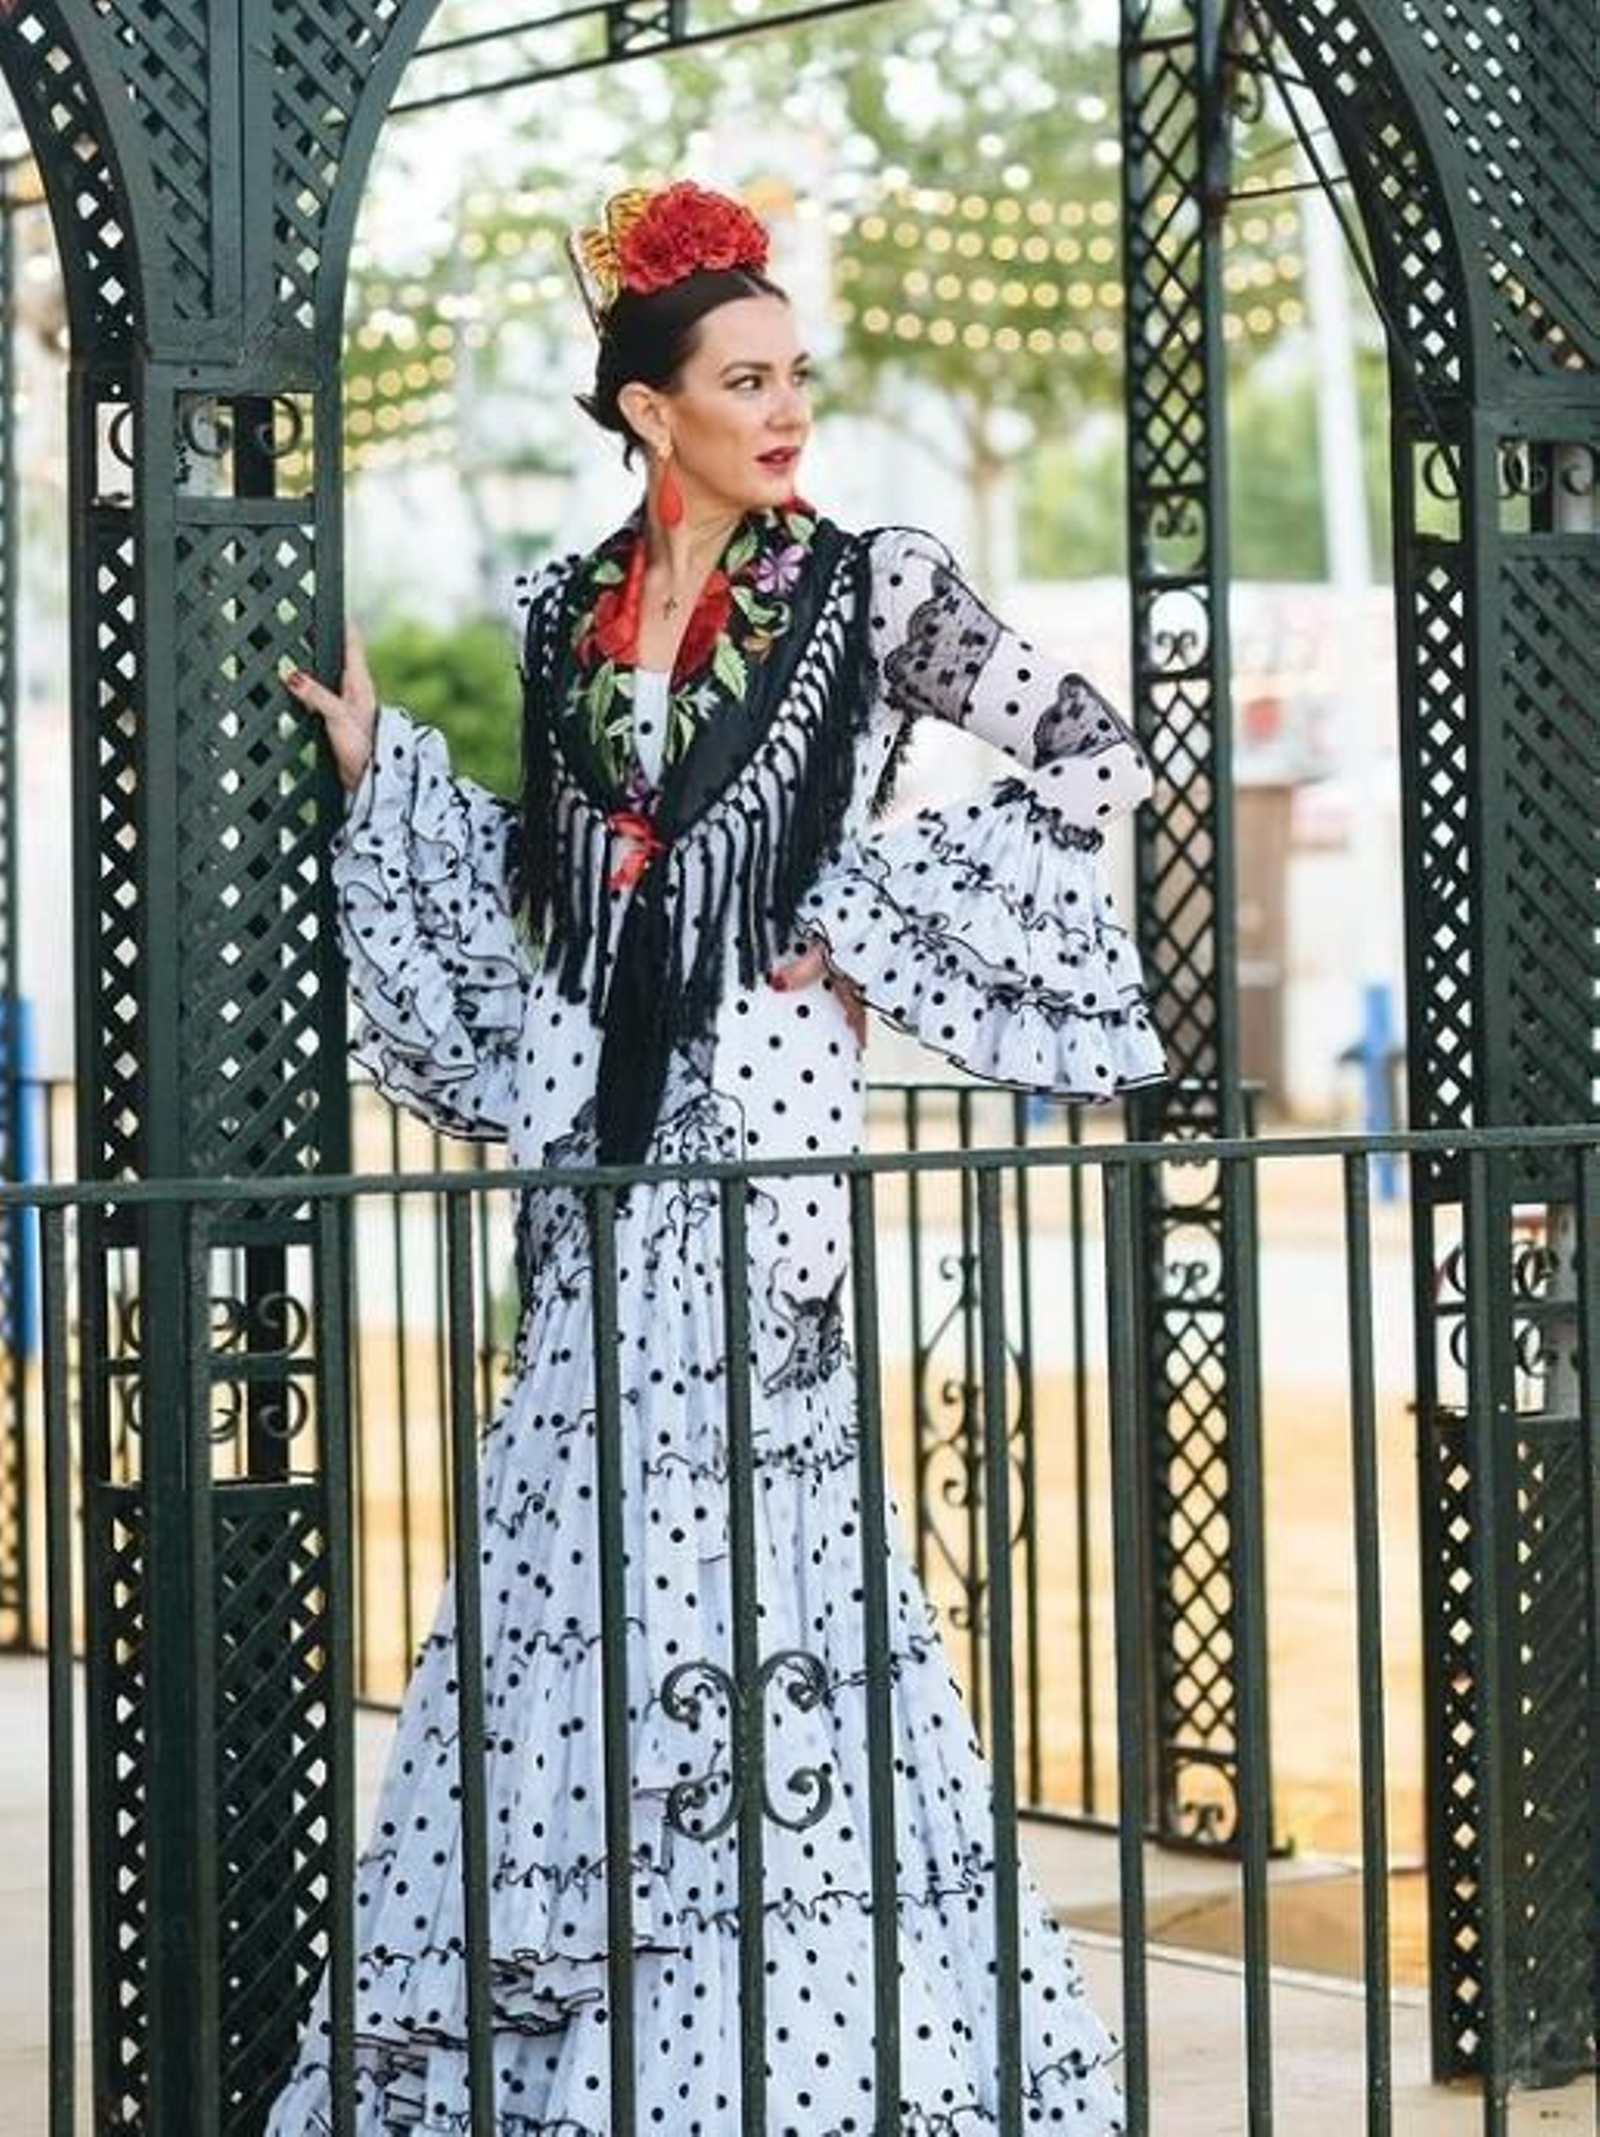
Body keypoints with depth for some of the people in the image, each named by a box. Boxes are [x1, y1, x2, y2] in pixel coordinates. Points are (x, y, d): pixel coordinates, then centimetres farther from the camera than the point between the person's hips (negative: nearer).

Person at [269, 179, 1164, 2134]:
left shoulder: (870, 587, -1)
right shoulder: (563, 615, 11)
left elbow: (1097, 764, -4)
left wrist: (867, 929, -7)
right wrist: (378, 756, 9)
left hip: (763, 1099, -4)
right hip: (602, 1119, 5)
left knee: (740, 1523, -7)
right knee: (570, 1537, 5)